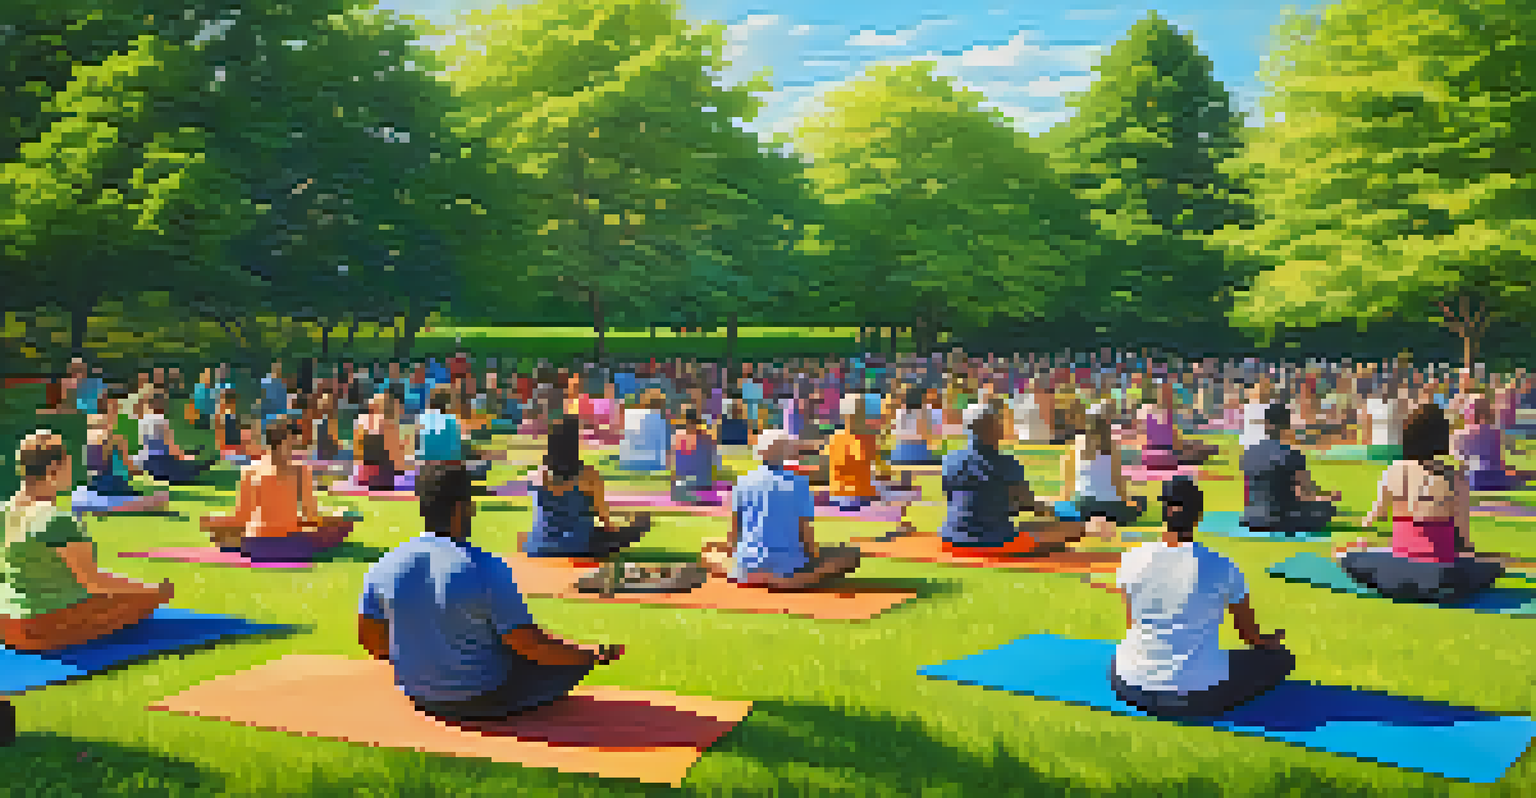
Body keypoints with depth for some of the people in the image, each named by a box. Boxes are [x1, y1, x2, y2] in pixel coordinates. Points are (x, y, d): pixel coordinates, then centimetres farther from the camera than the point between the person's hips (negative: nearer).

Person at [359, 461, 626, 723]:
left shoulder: (385, 566, -10)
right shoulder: (486, 569, -25)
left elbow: (368, 636, 3)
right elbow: (532, 646, -23)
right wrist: (595, 654, -8)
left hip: (424, 698, 6)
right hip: (486, 701, -6)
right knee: (574, 659, 11)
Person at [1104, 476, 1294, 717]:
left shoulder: (1132, 559, -6)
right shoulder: (1221, 567, -10)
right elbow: (1251, 635, 4)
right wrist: (1273, 640, 28)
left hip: (1133, 688, 3)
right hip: (1200, 694, -3)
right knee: (1282, 658, 16)